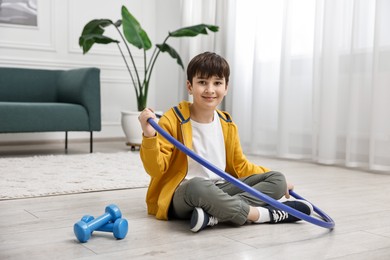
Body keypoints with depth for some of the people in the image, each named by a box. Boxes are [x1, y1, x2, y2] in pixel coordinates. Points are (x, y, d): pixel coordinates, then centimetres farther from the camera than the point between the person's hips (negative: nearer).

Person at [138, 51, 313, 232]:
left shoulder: (227, 125, 8)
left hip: (219, 191, 7)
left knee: (277, 179, -5)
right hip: (182, 196, -6)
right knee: (197, 185, -40)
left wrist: (277, 182, 11)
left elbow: (239, 166, 17)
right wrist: (149, 137, -31)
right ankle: (269, 214, -24)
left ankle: (214, 215, -28)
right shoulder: (173, 121, -9)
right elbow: (156, 169, -14)